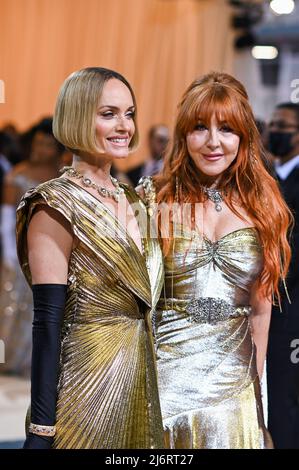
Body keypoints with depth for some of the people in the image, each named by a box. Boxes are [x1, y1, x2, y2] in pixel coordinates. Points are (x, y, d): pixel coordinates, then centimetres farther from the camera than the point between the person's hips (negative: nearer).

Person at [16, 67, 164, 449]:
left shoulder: (130, 200, 11)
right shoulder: (56, 207, -12)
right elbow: (47, 322, -17)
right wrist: (41, 430, -20)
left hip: (141, 382, 7)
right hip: (89, 382, -7)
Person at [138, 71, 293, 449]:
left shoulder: (263, 206, 3)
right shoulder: (155, 199, -4)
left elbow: (260, 308, 10)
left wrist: (257, 382, 12)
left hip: (233, 382, 2)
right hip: (167, 373, -2)